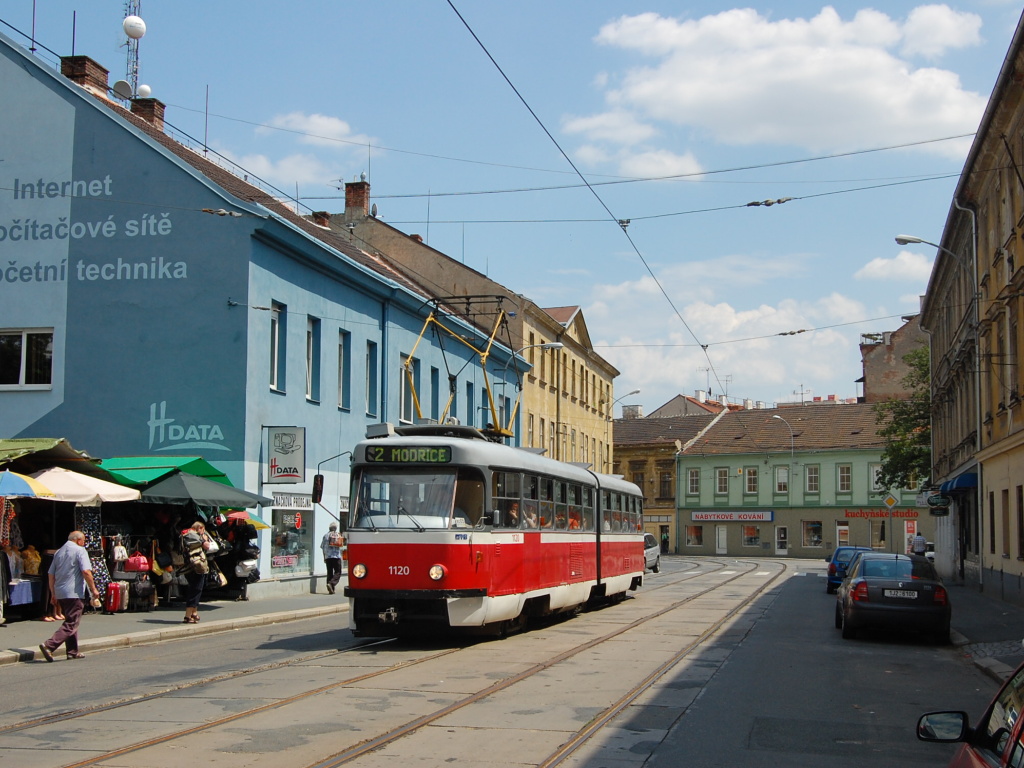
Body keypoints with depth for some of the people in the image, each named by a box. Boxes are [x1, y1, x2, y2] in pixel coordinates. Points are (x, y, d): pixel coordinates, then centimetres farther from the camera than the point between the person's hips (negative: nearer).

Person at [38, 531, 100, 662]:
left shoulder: (59, 552, 18)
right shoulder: (80, 550, -4)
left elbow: (51, 575, 19)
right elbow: (86, 571, -16)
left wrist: (53, 594, 24)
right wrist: (93, 589, -9)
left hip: (60, 593, 8)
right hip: (74, 593, -8)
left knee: (71, 621, 17)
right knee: (71, 624, -8)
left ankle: (72, 651, 17)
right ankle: (49, 646, -20)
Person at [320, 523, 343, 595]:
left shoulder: (326, 535, 5)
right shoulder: (339, 535, 3)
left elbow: (323, 547, 7)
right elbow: (341, 546, 1)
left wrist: (324, 557, 15)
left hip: (328, 556, 2)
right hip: (337, 556, -2)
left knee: (329, 572, 9)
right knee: (337, 572, 3)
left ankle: (331, 590, 6)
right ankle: (331, 583, -21)